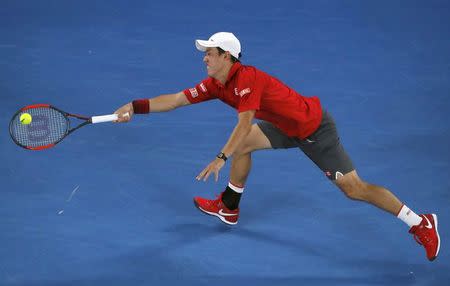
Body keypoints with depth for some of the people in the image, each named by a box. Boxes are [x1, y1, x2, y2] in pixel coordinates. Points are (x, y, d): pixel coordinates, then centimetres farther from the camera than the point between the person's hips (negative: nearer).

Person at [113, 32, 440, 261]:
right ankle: (228, 208, 23)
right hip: (288, 127, 8)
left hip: (315, 129, -8)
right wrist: (136, 107, -7)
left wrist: (221, 158, -43)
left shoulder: (247, 79, -27)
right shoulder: (215, 84, -2)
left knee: (354, 188, -8)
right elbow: (176, 99, -1)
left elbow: (244, 123, -37)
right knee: (244, 144, 5)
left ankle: (421, 223, 0)